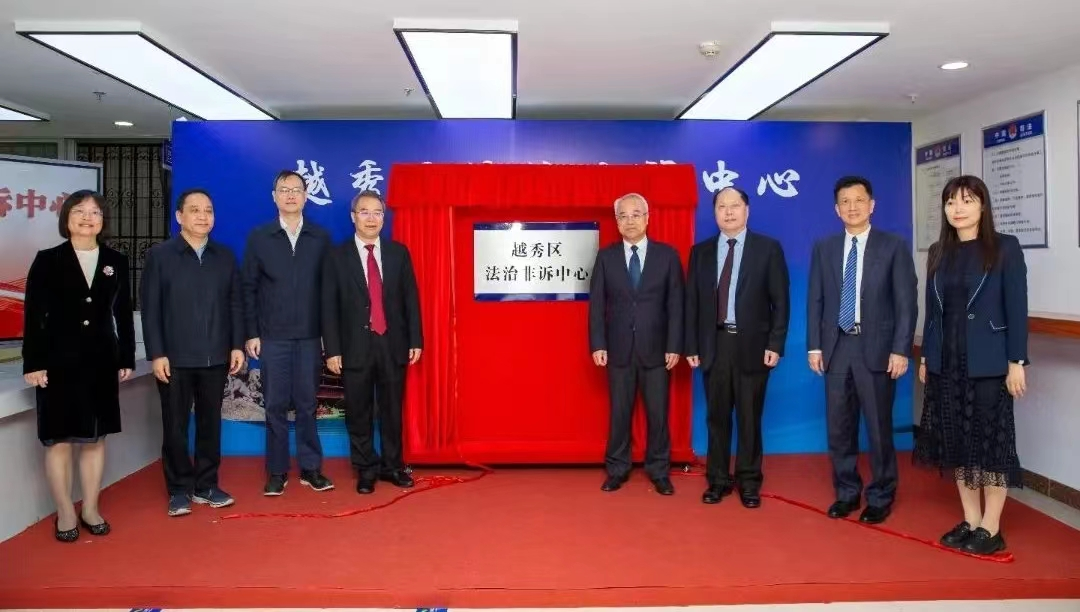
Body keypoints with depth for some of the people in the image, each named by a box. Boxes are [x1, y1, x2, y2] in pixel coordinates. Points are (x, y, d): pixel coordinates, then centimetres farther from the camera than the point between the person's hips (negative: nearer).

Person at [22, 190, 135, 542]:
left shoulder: (116, 262, 7)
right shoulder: (47, 261, 0)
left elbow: (124, 314, 8)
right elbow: (33, 315, -3)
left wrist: (127, 359, 6)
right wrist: (33, 363, -9)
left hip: (102, 362, 3)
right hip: (59, 362, -2)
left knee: (95, 438, 9)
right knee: (58, 440, 3)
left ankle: (91, 509, 19)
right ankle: (65, 514, 14)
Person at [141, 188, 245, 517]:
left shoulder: (225, 255, 8)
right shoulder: (159, 255, 0)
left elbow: (235, 303, 8)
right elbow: (150, 308, -4)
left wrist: (237, 345, 1)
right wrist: (156, 354, -9)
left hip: (216, 357, 3)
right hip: (175, 358, -2)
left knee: (210, 423, 9)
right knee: (175, 426, 6)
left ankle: (206, 486, 20)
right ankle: (179, 490, 17)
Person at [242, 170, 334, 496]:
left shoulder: (321, 237, 4)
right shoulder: (258, 237, 4)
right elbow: (248, 289, 3)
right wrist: (251, 333, -2)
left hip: (310, 336, 0)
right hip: (272, 337, 0)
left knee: (307, 404, 7)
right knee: (275, 406, 6)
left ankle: (311, 468, 16)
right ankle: (277, 472, 15)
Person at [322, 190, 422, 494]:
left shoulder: (399, 252, 5)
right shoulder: (337, 256, 0)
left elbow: (411, 298, 5)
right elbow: (329, 306, -2)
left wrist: (415, 340, 1)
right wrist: (332, 349, -7)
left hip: (393, 344, 1)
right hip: (356, 346, -1)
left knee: (392, 410, 10)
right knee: (359, 413, 7)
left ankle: (393, 466, 24)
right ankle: (366, 469, 21)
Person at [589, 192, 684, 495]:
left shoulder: (667, 255, 2)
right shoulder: (606, 256, 4)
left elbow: (675, 305, 0)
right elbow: (596, 304, 2)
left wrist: (674, 346, -6)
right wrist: (598, 345, -6)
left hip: (655, 348, 0)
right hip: (619, 348, 1)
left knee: (658, 412, 6)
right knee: (619, 412, 8)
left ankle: (659, 471, 20)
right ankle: (617, 469, 21)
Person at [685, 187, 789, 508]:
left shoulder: (768, 248, 1)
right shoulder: (700, 251, 8)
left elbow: (780, 301, -2)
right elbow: (692, 302, 7)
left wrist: (775, 344, -9)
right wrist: (691, 346, 1)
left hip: (752, 344, -2)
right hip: (713, 344, 2)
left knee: (750, 417, 7)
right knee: (717, 416, 9)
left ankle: (749, 482, 19)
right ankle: (718, 479, 20)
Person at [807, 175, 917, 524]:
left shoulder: (893, 246, 0)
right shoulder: (824, 249, 9)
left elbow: (907, 302, -4)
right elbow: (815, 301, 8)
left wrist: (901, 350, -11)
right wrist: (814, 346, 1)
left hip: (876, 348, -3)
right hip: (836, 347, 3)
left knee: (879, 426, 5)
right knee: (839, 427, 9)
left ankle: (880, 498, 19)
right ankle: (847, 492, 23)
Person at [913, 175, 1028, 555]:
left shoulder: (1005, 247, -3)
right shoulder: (939, 252, 9)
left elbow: (1016, 308, -7)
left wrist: (1017, 362, -12)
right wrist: (925, 357, 9)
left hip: (988, 363, -5)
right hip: (947, 362, 5)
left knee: (991, 440, 2)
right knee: (958, 442, 9)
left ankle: (991, 529, 11)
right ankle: (970, 522, 19)